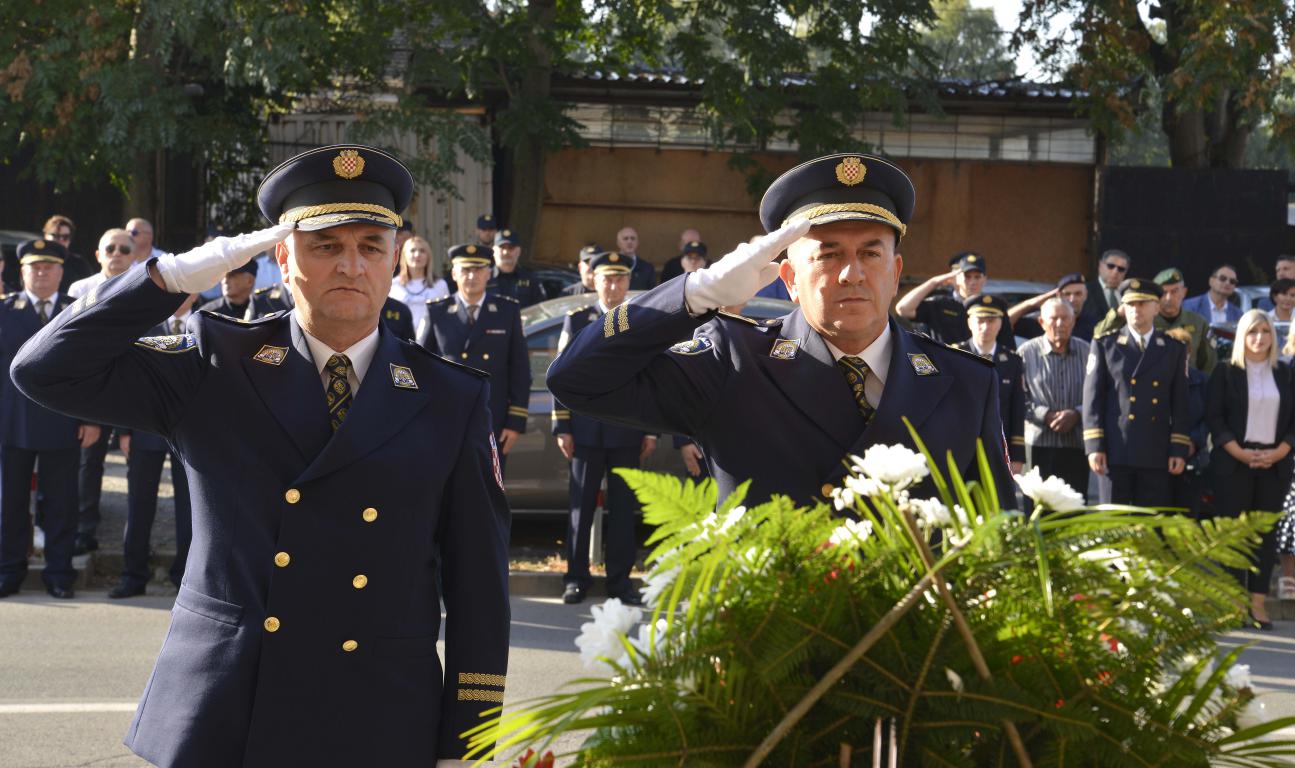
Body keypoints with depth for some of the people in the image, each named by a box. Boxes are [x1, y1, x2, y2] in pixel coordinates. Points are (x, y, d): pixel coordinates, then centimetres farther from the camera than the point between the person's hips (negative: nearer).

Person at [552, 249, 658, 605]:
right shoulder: (577, 321, 6)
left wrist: (652, 430, 2)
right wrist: (562, 427, -2)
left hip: (627, 432, 1)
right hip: (586, 431, 0)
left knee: (623, 506, 4)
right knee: (581, 505, 3)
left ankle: (620, 578, 12)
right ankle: (576, 577, 11)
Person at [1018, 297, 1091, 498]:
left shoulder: (1086, 351, 7)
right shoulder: (1027, 352, 1)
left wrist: (1076, 414, -10)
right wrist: (1047, 416, -14)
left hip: (1077, 445, 2)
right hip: (1040, 444, -2)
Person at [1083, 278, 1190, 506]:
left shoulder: (1174, 349, 11)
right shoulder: (1104, 345, 7)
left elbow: (1180, 403, 9)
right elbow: (1093, 398, 2)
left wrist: (1179, 450, 1)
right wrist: (1094, 446, -7)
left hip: (1157, 455, 2)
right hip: (1116, 452, -1)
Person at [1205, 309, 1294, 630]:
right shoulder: (1225, 373, 3)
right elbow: (1214, 417, -3)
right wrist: (1240, 453, -13)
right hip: (1234, 462, -3)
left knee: (1267, 531, 1)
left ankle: (1258, 602, 2)